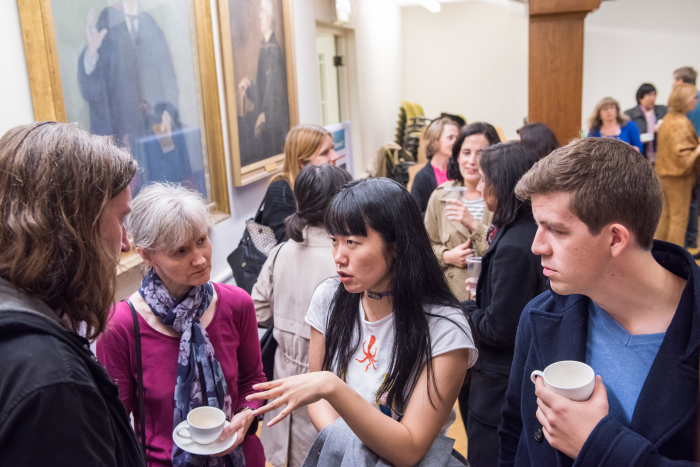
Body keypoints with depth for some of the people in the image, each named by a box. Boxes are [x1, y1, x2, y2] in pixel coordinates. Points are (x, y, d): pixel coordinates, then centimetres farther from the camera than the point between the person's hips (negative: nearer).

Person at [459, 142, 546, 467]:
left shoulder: (513, 247, -27)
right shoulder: (533, 231, 2)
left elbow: (498, 329, -23)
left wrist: (466, 309, -7)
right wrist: (480, 298, 4)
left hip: (501, 388, -9)